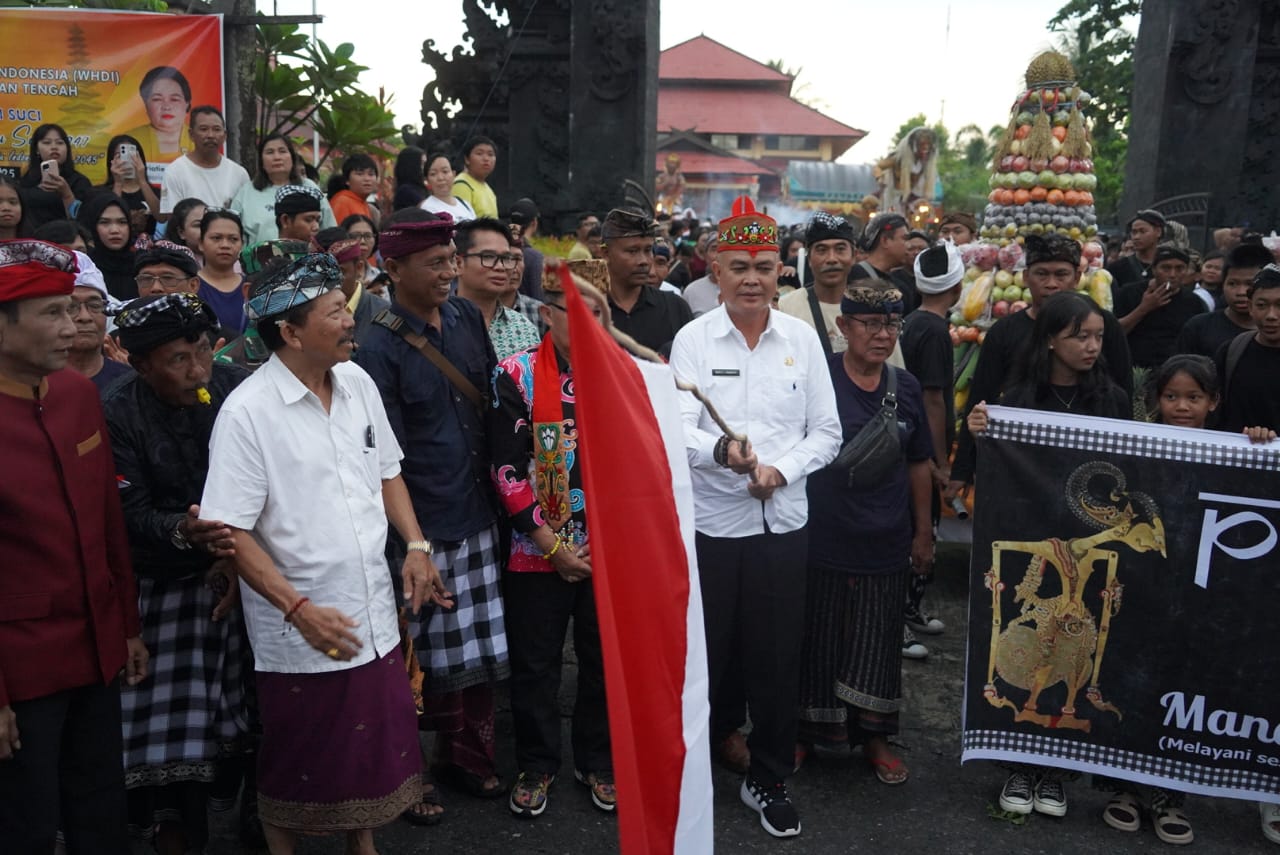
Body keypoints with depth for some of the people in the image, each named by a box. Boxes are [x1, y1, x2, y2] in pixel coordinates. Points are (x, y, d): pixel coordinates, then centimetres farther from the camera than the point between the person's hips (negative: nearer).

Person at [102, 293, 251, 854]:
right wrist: (183, 531, -30)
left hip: (251, 576, 2)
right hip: (172, 592, -2)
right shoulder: (118, 416, -6)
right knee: (171, 735, -5)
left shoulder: (238, 392, -2)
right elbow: (133, 515, -9)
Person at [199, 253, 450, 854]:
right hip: (299, 628, -5)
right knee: (296, 770, 14)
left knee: (377, 746, 19)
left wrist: (416, 545, 2)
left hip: (375, 617, 6)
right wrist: (299, 610, -22)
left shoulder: (358, 383, 2)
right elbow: (231, 532, -17)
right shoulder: (247, 412, -17)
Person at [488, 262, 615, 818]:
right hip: (538, 548, -2)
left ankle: (598, 763, 32)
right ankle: (536, 767, 29)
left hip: (611, 548, 2)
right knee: (535, 663, 9)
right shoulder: (517, 375, -8)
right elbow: (507, 469, -10)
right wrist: (553, 545, -11)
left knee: (605, 658, 13)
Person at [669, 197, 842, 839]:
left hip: (783, 523, 2)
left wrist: (781, 468, -13)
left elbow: (827, 434, 5)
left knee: (776, 661, 12)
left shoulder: (802, 339, 3)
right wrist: (721, 451, -34)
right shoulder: (692, 339, -4)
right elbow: (678, 431, -14)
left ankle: (769, 780, 32)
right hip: (710, 524, -2)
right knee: (700, 659, 9)